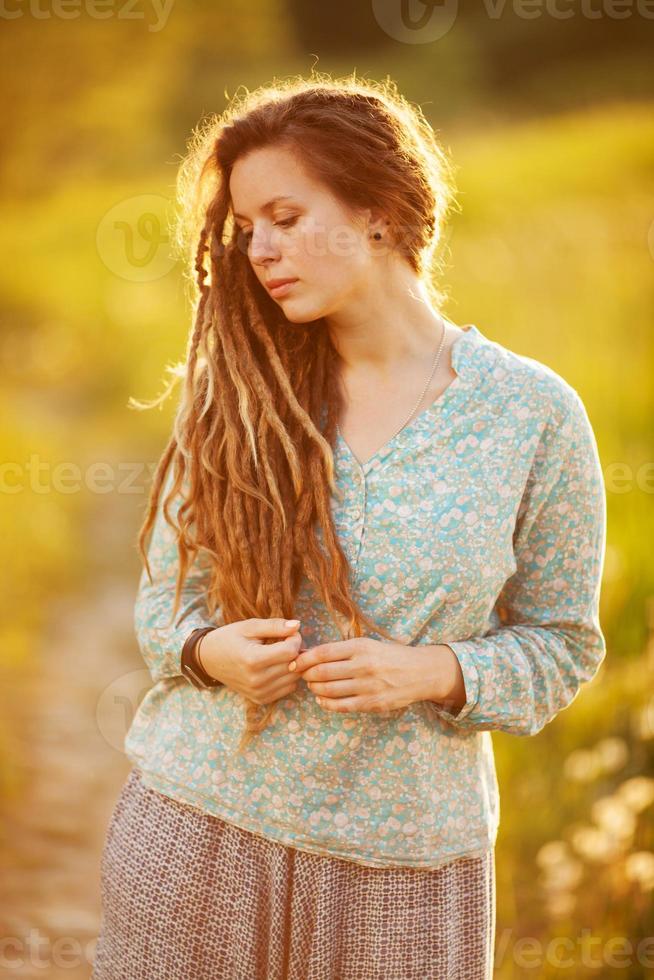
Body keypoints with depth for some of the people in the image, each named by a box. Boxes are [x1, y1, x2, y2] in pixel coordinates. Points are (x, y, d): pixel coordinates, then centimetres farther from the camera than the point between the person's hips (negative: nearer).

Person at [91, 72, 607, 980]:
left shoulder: (533, 413, -6)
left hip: (403, 853, -1)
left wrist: (435, 672, -17)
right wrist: (211, 652, -15)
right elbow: (165, 596, 6)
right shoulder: (234, 386, -1)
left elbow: (560, 644, 1)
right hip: (197, 821, 2)